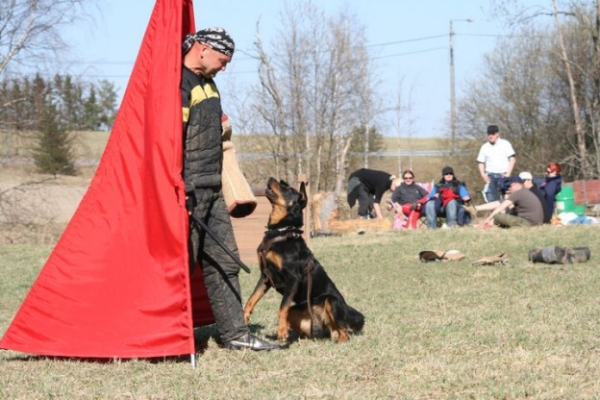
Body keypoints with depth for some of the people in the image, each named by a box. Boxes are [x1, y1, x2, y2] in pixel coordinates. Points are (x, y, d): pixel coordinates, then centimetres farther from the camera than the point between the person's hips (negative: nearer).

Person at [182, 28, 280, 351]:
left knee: (224, 262, 9)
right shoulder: (178, 84, -14)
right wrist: (179, 191, -23)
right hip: (189, 191, -10)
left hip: (212, 190, 10)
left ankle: (235, 333, 13)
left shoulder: (208, 85, 17)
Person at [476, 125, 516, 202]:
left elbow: (512, 159, -1)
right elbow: (480, 162, 14)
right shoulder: (484, 147, 12)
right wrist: (483, 174, -3)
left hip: (503, 175, -3)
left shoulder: (505, 144, 3)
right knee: (491, 198, -2)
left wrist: (508, 173, -10)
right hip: (490, 175, 3)